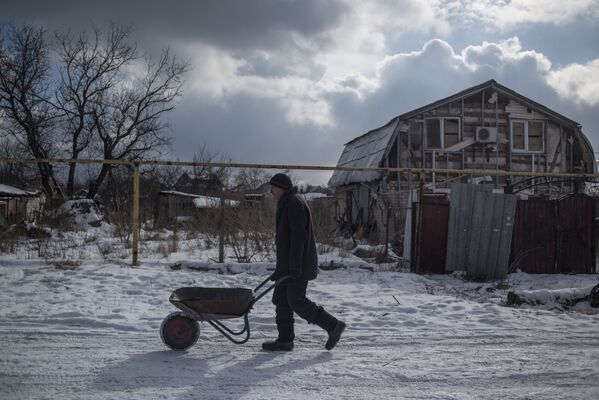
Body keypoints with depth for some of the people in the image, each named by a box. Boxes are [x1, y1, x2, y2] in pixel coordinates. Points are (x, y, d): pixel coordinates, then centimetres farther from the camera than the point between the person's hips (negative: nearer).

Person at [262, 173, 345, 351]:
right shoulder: (287, 204, 19)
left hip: (298, 265, -10)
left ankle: (333, 325, 0)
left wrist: (295, 266, -25)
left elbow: (299, 236, -22)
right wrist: (280, 268, 24)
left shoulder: (295, 203, -14)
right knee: (281, 299, 9)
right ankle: (285, 340, 13)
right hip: (288, 266, 10)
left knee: (296, 301, -8)